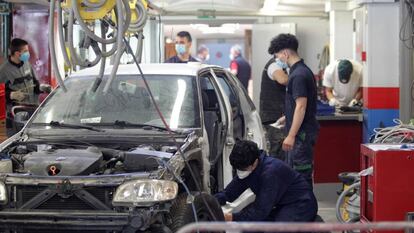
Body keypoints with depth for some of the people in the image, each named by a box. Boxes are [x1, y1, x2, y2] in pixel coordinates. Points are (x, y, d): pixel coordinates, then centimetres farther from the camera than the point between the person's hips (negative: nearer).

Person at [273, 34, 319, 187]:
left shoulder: (298, 75, -18)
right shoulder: (302, 71, 14)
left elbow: (301, 106, -22)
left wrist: (291, 135, -23)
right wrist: (286, 118, 33)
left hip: (302, 133, -10)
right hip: (302, 132, 10)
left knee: (301, 174, -6)